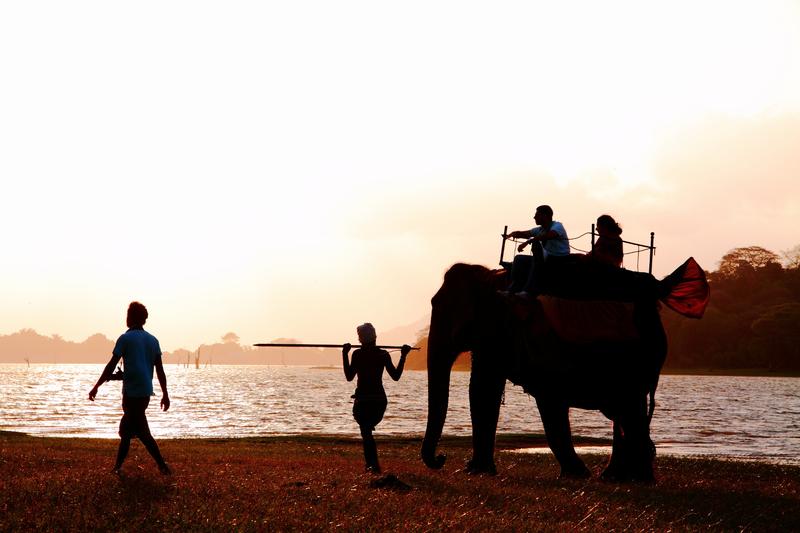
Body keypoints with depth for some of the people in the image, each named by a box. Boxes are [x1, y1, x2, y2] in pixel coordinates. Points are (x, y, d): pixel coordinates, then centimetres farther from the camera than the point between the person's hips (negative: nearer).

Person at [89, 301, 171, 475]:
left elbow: (111, 366, -8)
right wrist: (165, 394, 13)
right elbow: (160, 369, 9)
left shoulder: (125, 338, -6)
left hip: (132, 391, -7)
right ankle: (118, 465, 22)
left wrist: (96, 387, -2)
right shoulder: (153, 340, 10)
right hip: (146, 391, 7)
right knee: (127, 428, 17)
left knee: (142, 432, -5)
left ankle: (163, 466, -12)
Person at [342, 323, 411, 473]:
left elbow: (349, 376, -6)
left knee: (366, 431, -1)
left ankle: (373, 464, -18)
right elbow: (396, 376, 4)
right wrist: (403, 356, 11)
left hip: (363, 400, -4)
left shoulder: (358, 354, -9)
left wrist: (344, 354, -3)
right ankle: (370, 463, 24)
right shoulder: (383, 354, 0)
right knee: (367, 429, 25)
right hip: (380, 399, 4)